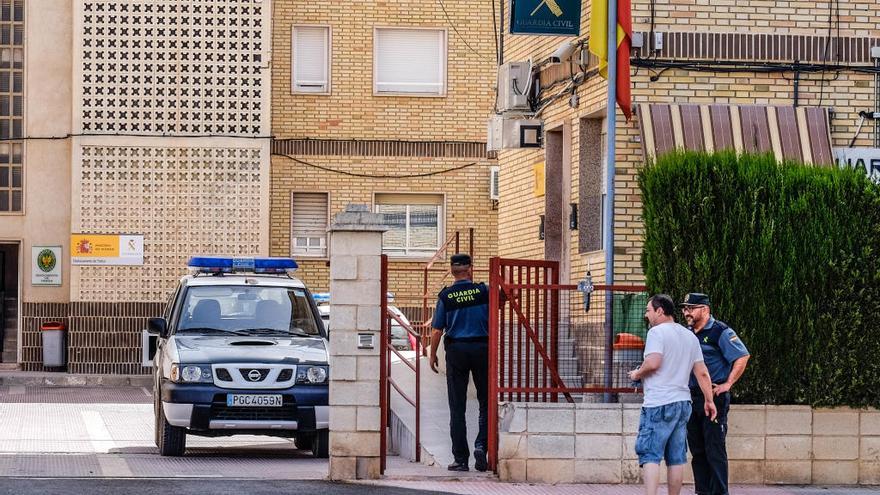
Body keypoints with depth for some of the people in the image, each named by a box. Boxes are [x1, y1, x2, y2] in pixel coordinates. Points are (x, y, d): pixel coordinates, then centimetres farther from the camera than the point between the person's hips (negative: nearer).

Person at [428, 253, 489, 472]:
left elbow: (437, 331, -1)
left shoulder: (445, 296, -3)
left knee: (457, 407, 4)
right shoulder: (483, 291, -4)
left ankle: (460, 458, 2)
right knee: (486, 402, 9)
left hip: (456, 350, 0)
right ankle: (481, 444, -10)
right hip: (481, 348, 0)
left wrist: (432, 355, 10)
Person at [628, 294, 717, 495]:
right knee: (676, 458, 10)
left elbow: (653, 363, -21)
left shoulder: (657, 332, -8)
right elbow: (702, 372, 15)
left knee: (649, 455, -10)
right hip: (683, 403, 8)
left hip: (659, 403, -8)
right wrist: (709, 400, 18)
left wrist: (637, 374, -3)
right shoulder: (690, 336, 16)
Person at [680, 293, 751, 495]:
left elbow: (742, 357, -13)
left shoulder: (720, 332, -8)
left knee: (715, 449, -8)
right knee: (697, 450, 9)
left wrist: (727, 384, -14)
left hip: (714, 397, -8)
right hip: (691, 398, 8)